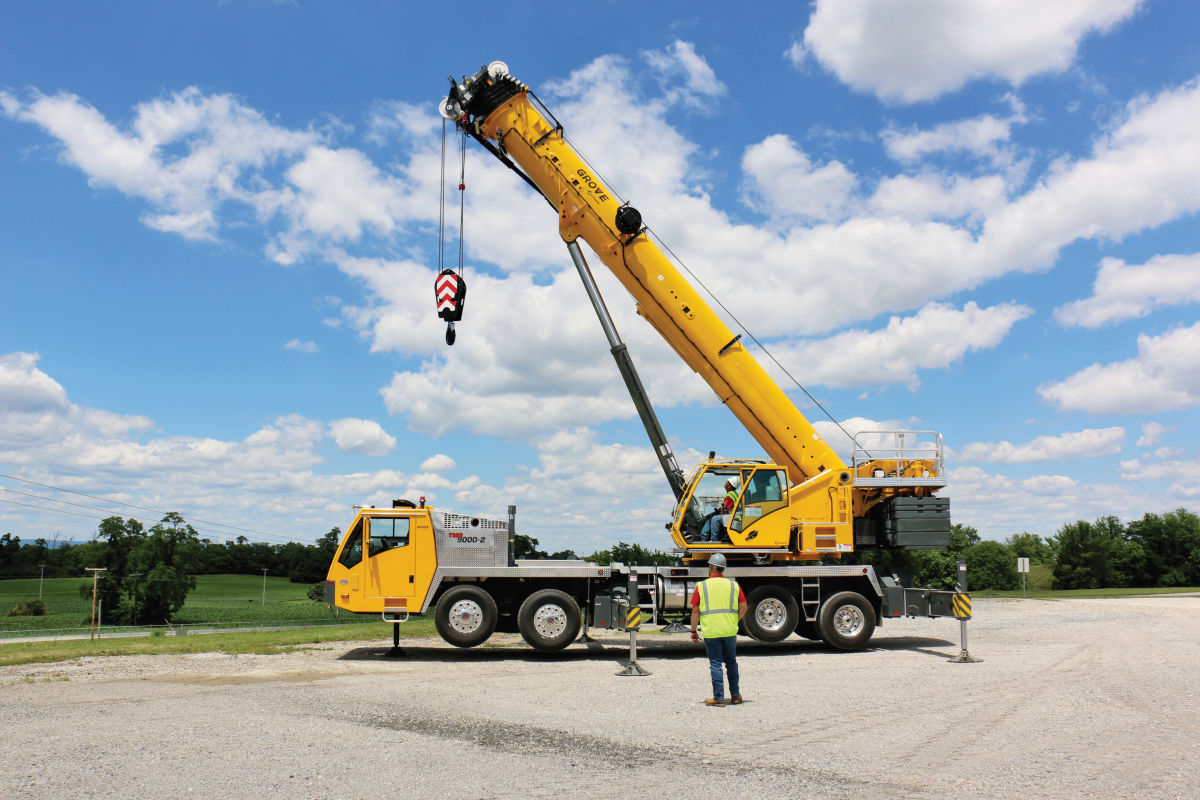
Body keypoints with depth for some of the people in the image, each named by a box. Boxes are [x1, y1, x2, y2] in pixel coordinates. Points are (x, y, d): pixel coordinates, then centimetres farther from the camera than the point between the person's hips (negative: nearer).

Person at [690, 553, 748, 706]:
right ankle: (735, 695, 21)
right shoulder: (734, 585, 6)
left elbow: (695, 611, -4)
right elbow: (743, 608, 4)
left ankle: (718, 698, 5)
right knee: (731, 662, 16)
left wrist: (693, 631, 4)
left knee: (715, 664, 4)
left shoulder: (702, 586, -2)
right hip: (730, 631, 3)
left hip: (710, 631, -3)